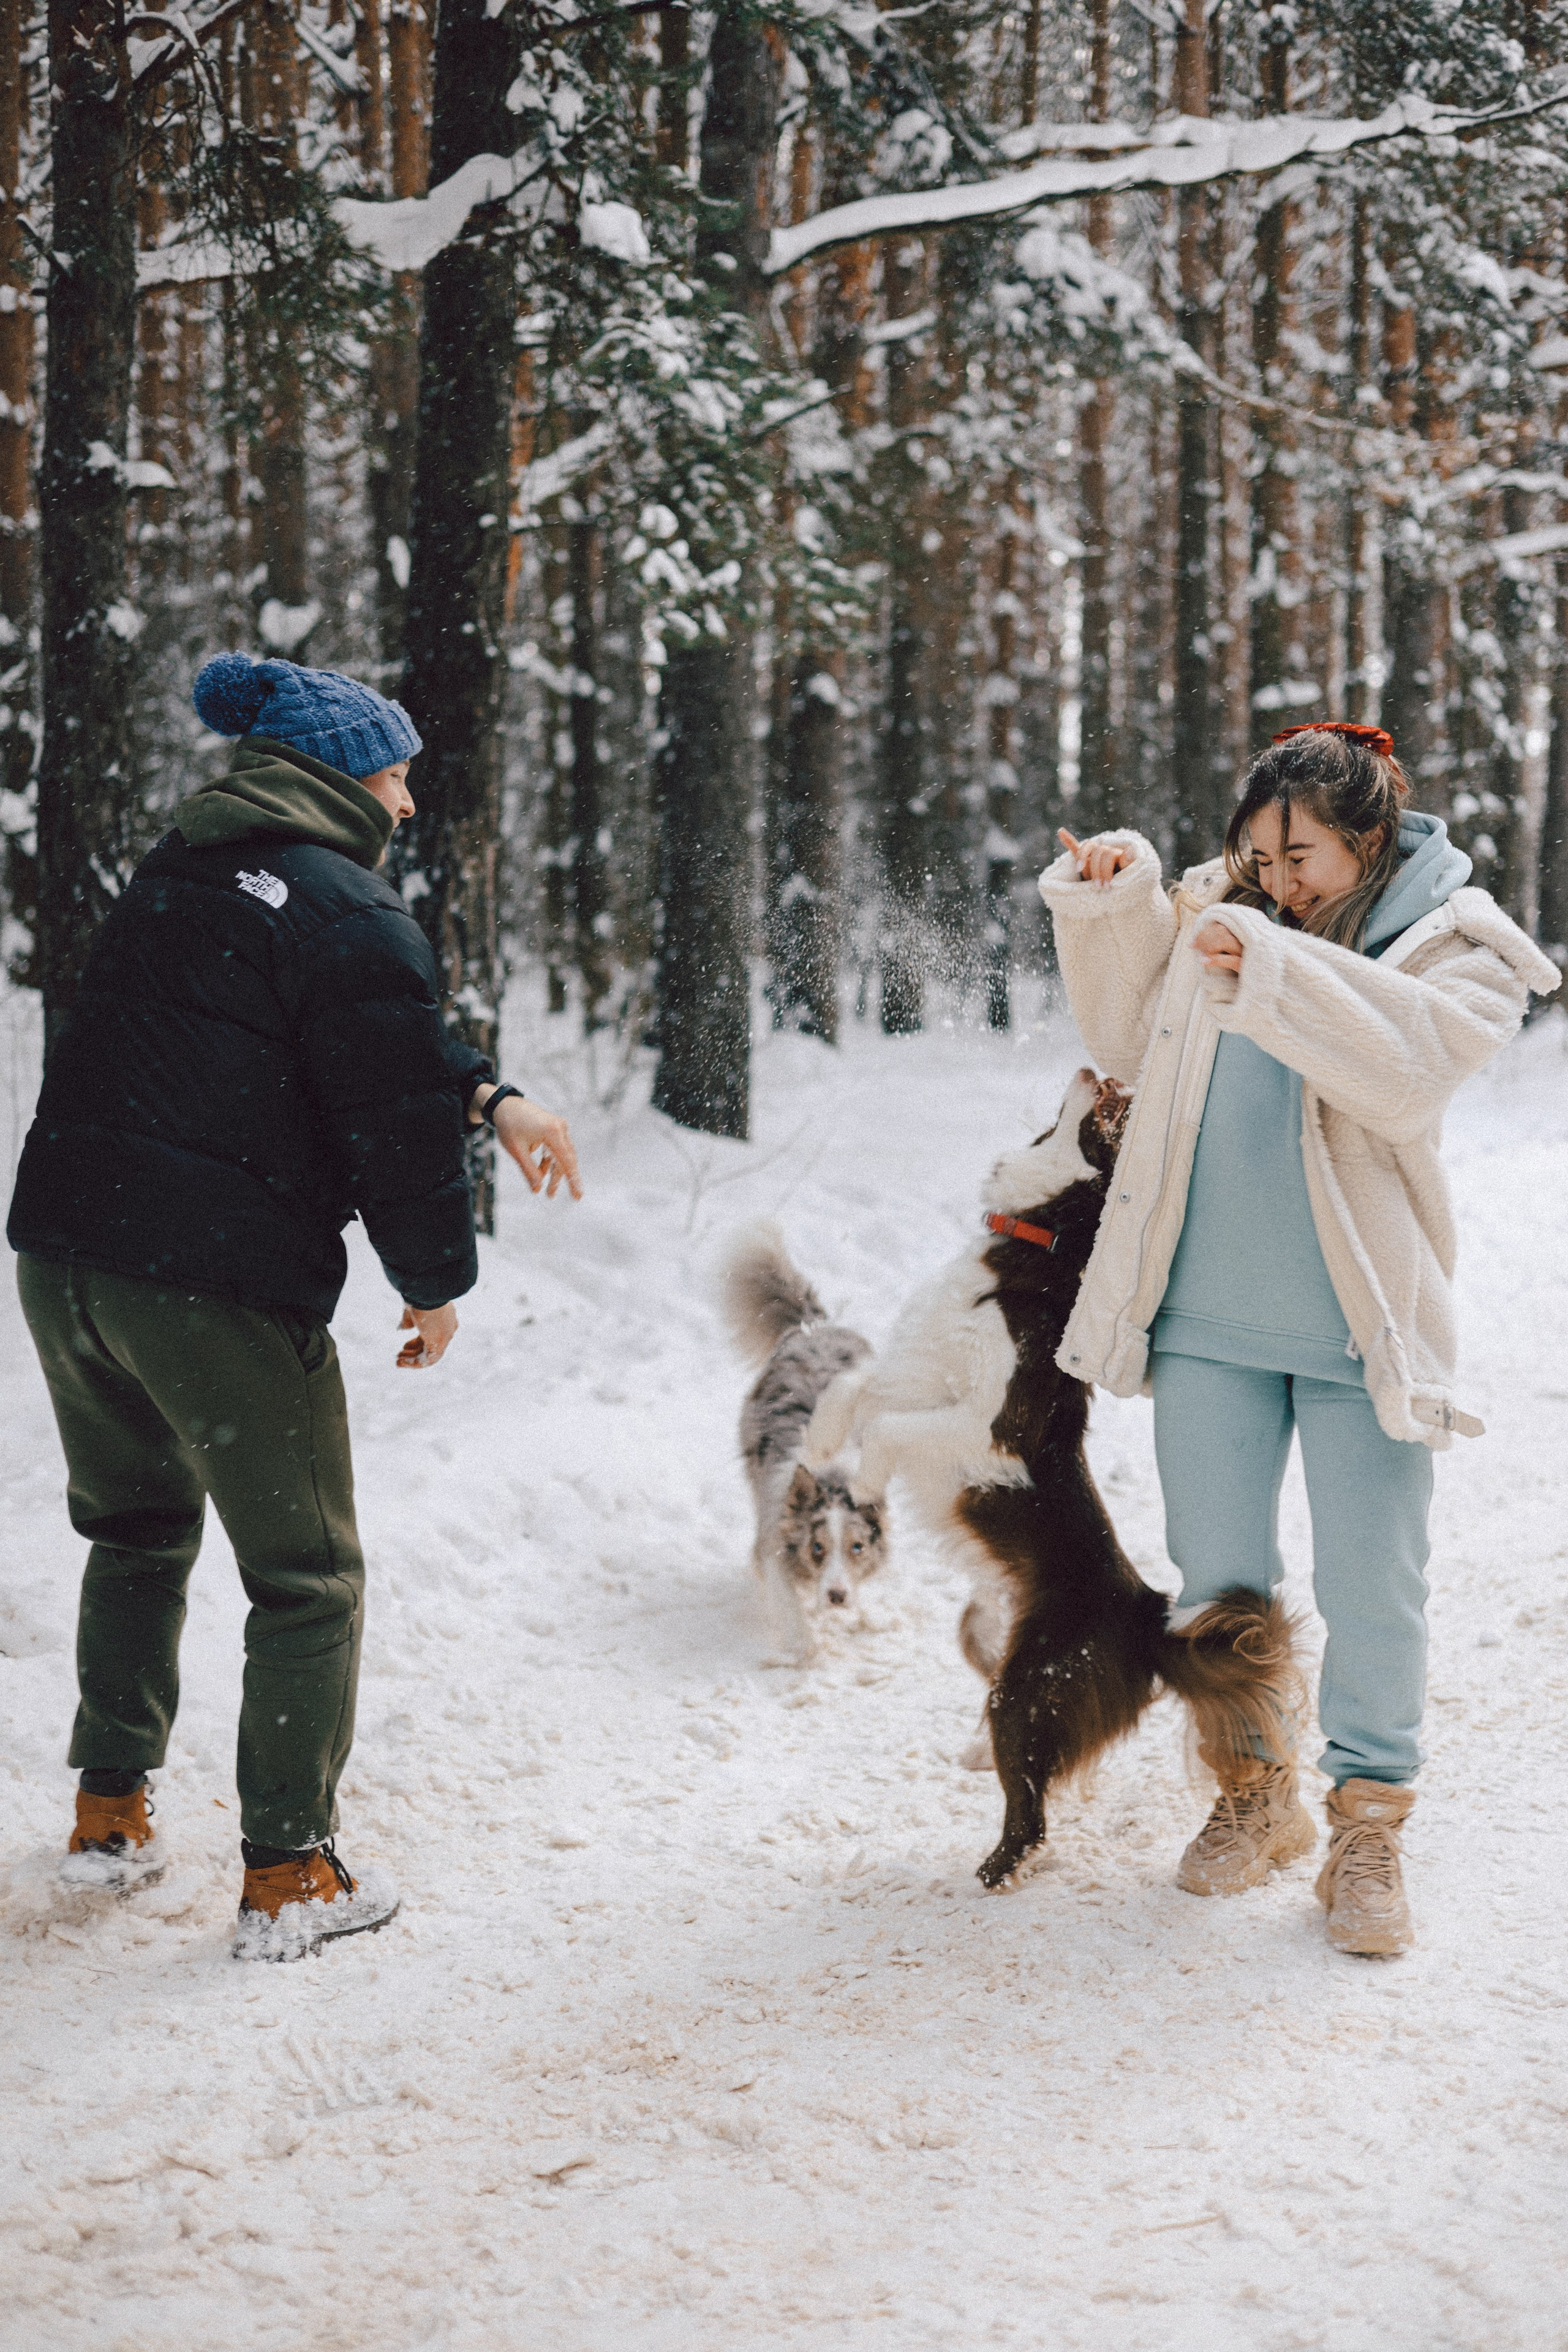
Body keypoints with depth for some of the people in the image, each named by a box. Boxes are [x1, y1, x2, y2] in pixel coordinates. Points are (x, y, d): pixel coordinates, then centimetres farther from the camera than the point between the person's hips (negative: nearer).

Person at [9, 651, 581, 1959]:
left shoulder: (177, 877, 16)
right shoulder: (353, 917, -11)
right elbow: (396, 1119, -10)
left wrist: (487, 1097, 12)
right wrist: (437, 1286, 3)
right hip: (223, 1284, -8)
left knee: (135, 1530, 26)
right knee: (309, 1578, 5)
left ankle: (111, 1813, 30)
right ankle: (289, 1875, 7)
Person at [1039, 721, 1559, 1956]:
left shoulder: (1459, 946, -3)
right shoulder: (1221, 914, 8)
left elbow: (1411, 1067, -23)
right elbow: (1132, 1045, 20)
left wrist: (1272, 968, -30)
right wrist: (1113, 902, 7)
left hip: (1360, 1331, -3)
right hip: (1210, 1316, 4)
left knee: (1373, 1589, -2)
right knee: (1217, 1576, 10)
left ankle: (1369, 1823, 14)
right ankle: (1255, 1793, 28)